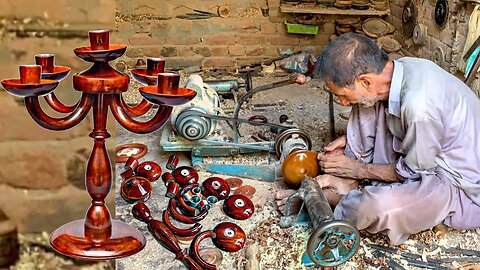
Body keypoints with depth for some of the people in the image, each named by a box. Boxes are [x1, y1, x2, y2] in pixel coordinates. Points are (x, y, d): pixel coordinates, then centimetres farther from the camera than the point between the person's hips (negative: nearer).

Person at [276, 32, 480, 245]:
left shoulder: (419, 107, -34)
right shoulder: (400, 67, -9)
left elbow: (413, 171, -20)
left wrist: (359, 169, -9)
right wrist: (351, 139, 0)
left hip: (461, 188, -8)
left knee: (378, 207, -34)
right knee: (365, 106, -1)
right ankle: (346, 184, 1)